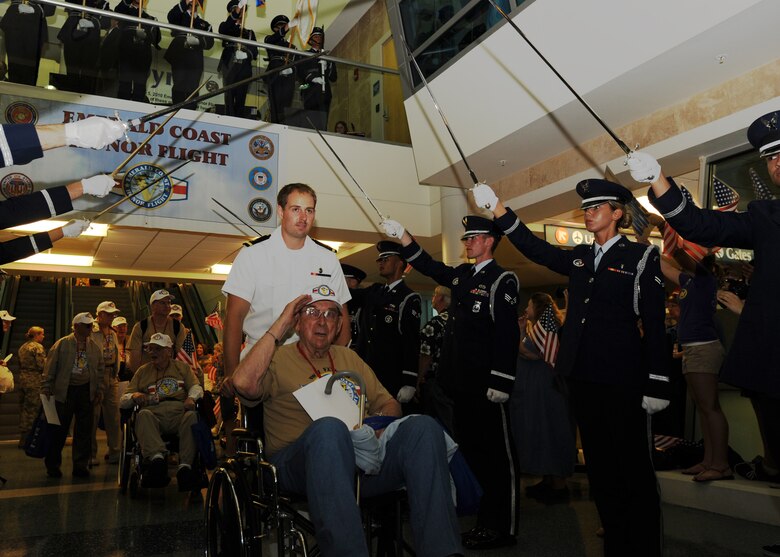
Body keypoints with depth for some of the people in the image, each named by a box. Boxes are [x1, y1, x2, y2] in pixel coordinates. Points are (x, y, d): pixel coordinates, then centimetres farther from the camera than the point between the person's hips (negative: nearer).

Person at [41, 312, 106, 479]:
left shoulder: (95, 347, 9)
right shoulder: (62, 344, 0)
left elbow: (101, 370, 13)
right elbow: (50, 369, -1)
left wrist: (100, 390, 5)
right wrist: (46, 391, -6)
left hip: (86, 391, 3)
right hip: (64, 391, -3)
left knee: (84, 430, 5)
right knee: (59, 429, 3)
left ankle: (81, 465, 15)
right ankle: (52, 465, 18)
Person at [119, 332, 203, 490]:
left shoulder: (182, 367, 25)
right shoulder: (143, 371, 26)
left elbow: (196, 386, 11)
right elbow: (122, 401, 20)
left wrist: (191, 398, -12)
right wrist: (134, 396, -5)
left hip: (179, 412, 0)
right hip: (154, 413, 1)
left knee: (192, 416, -34)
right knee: (143, 414, -34)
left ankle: (185, 467, -44)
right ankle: (157, 459, -51)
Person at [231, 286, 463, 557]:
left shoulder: (348, 357, 25)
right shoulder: (278, 359, 9)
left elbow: (389, 404, 22)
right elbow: (244, 383, -14)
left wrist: (377, 423, -3)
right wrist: (280, 325, -6)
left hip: (364, 453, 5)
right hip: (299, 462, -4)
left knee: (423, 426, -22)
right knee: (329, 427, -39)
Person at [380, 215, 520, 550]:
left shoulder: (502, 280, -7)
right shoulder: (461, 274, 16)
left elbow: (507, 334, -14)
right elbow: (428, 266, 27)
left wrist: (500, 382, -19)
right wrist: (402, 235, 18)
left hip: (485, 384, -8)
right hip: (461, 383, 8)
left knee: (496, 454, 1)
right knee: (470, 450, 14)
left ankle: (503, 528, 11)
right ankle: (484, 521, 25)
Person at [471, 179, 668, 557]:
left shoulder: (641, 256, -2)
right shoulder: (579, 258, 14)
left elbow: (654, 324, -6)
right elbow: (535, 248, 7)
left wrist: (656, 384, -11)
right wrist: (498, 210, -3)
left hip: (622, 377, -6)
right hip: (582, 374, 6)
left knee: (632, 464, 2)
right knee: (598, 463, 13)